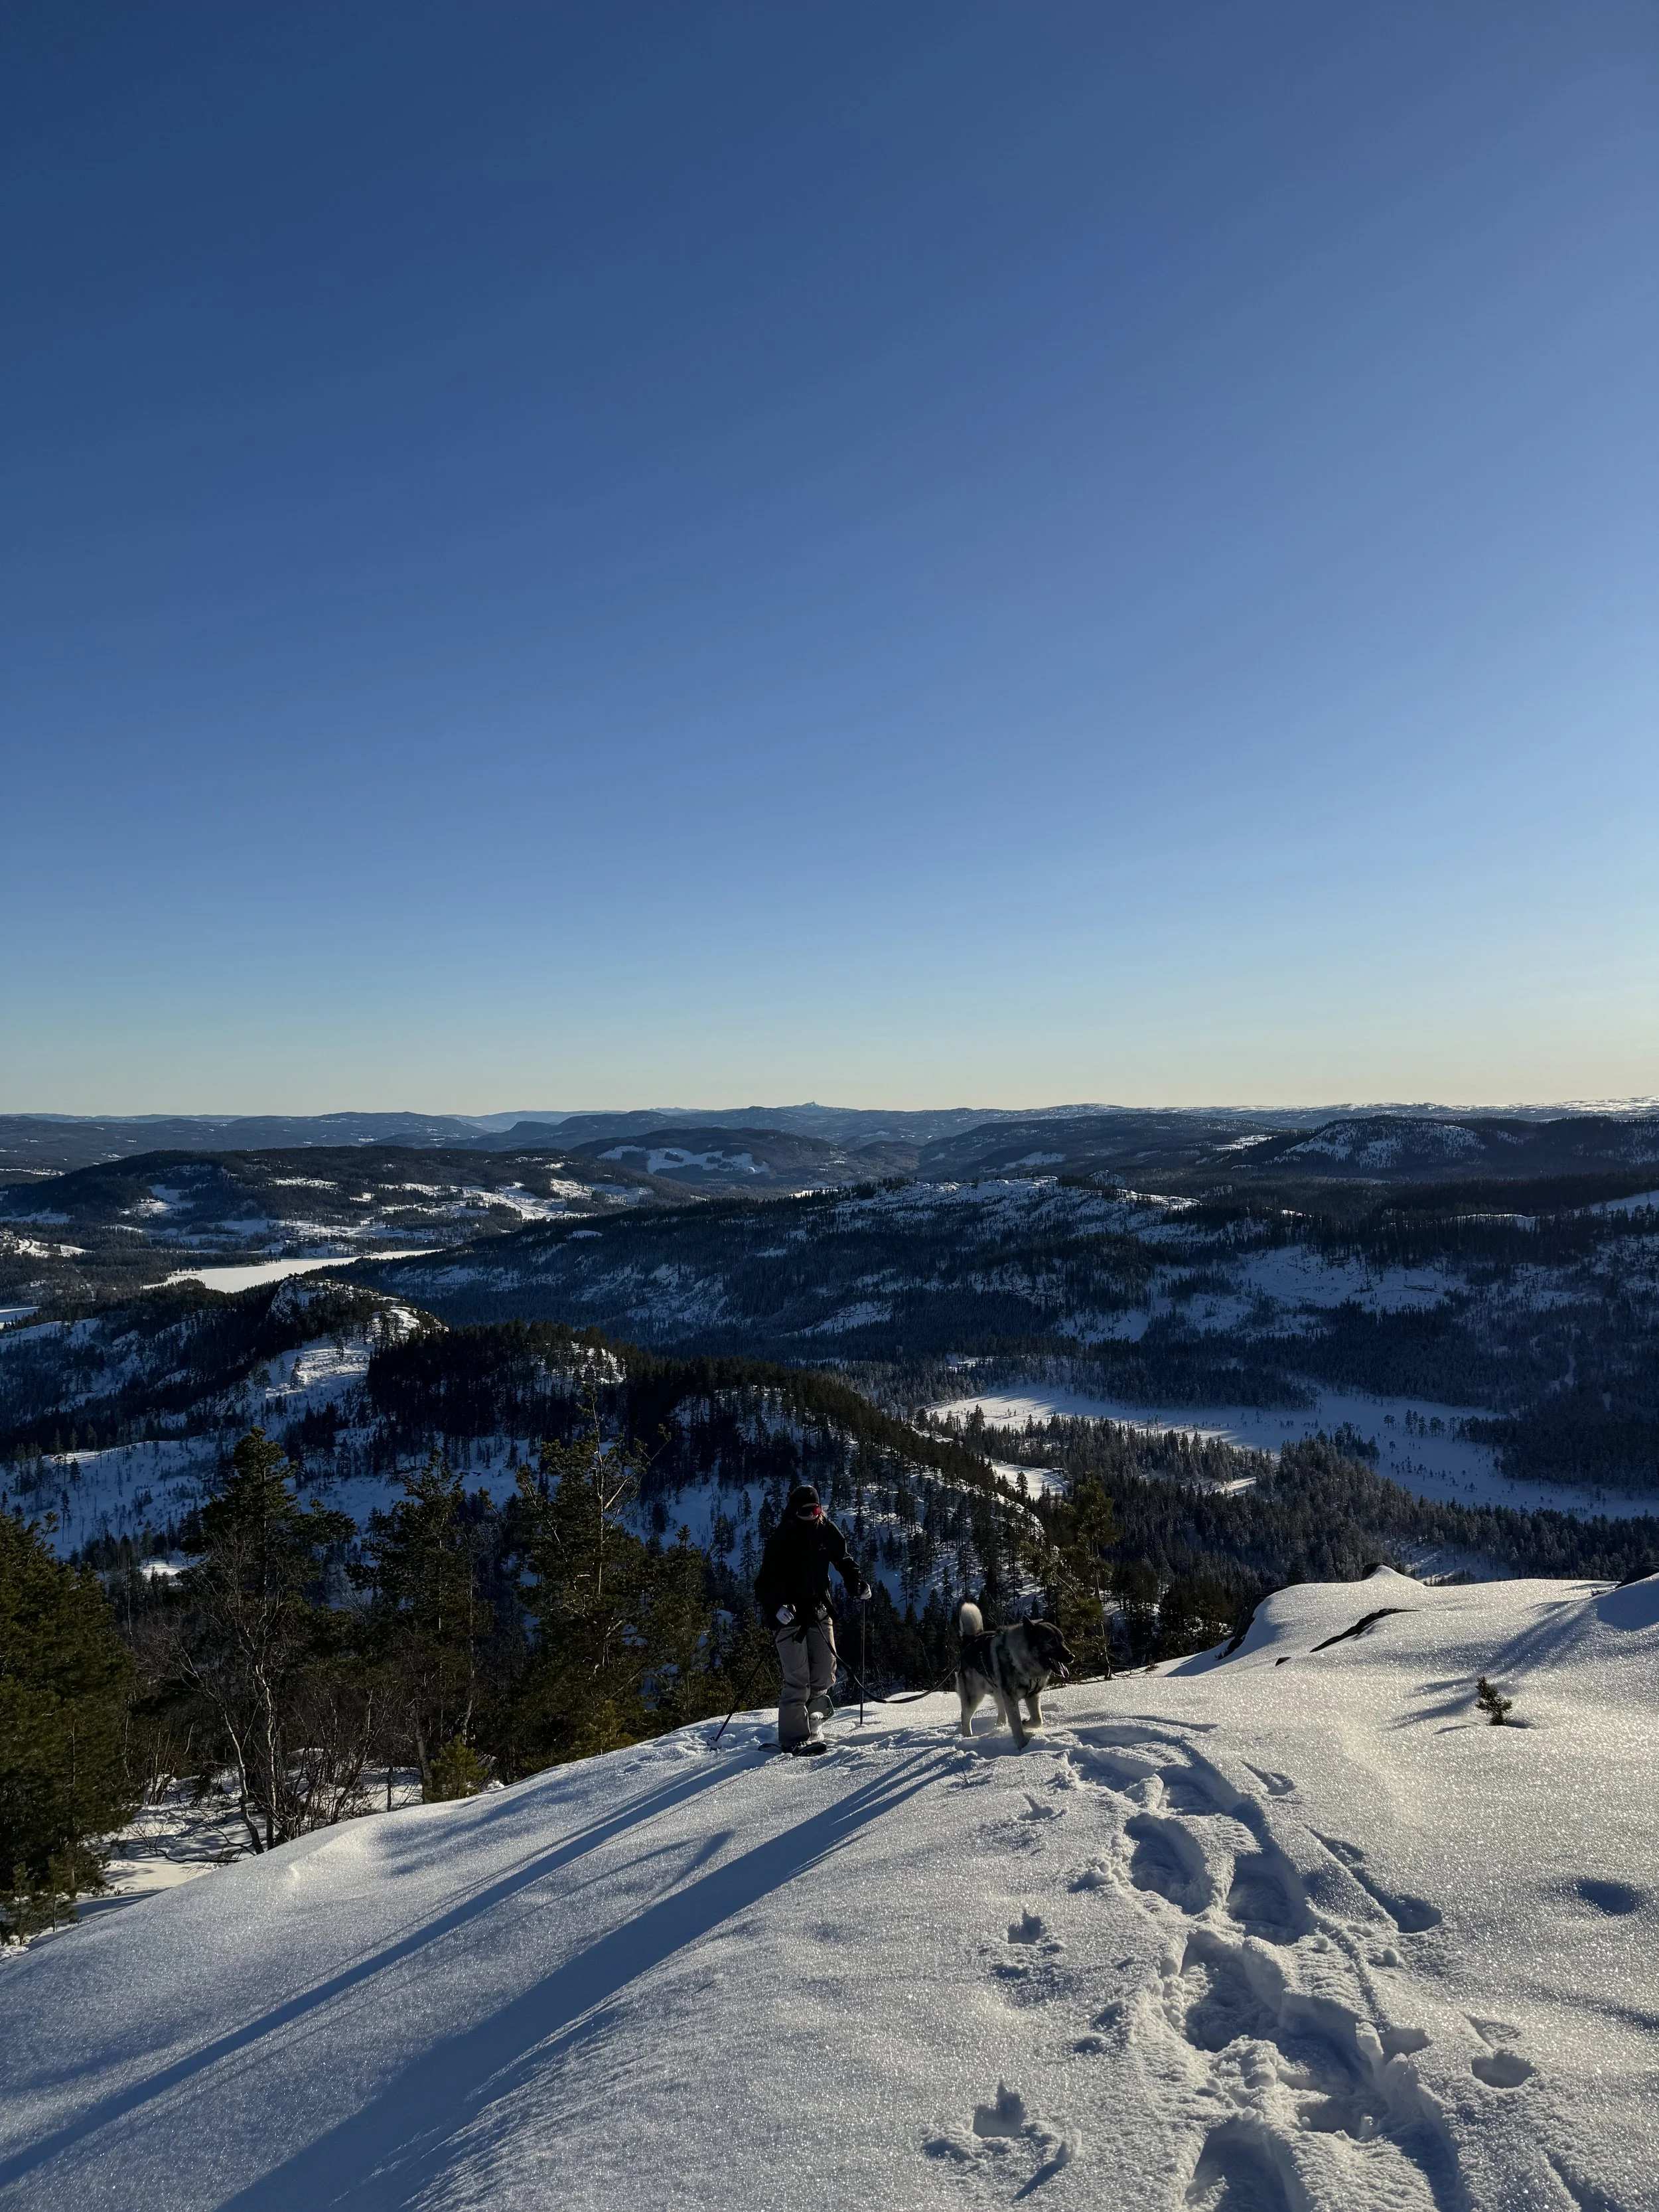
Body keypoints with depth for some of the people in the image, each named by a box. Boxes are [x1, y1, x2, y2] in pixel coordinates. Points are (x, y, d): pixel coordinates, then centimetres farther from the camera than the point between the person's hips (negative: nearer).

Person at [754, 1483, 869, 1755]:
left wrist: (857, 1584, -2)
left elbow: (844, 1561, 16)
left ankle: (810, 1718, 26)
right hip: (788, 1613, -5)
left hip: (818, 1610, 5)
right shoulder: (780, 1539, -11)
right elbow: (765, 1582, -12)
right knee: (798, 1677, -11)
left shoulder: (827, 1532, 3)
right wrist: (776, 1608, -28)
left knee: (825, 1671, 3)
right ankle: (794, 1737, -4)